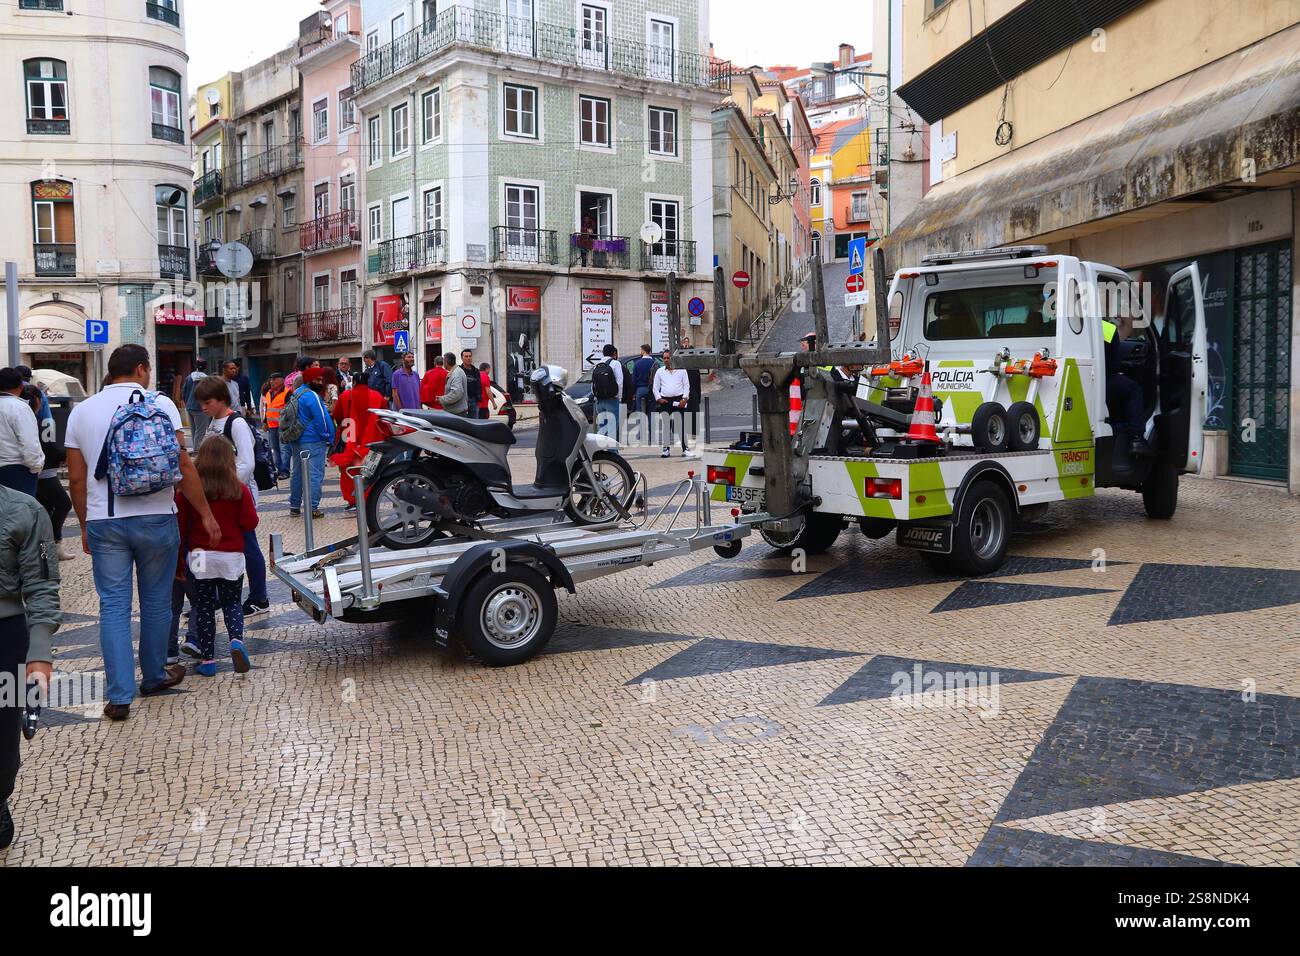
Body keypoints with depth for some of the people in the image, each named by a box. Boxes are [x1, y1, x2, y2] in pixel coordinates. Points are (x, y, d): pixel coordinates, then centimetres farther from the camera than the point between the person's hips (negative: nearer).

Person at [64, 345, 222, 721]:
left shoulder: (81, 411, 8)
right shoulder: (159, 404, -3)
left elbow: (77, 479, 9)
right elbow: (183, 465, -8)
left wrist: (85, 526, 19)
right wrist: (206, 513, -2)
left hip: (103, 521, 2)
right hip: (155, 518, -2)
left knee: (113, 606, 5)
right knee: (156, 601, 14)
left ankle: (119, 696, 2)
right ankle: (154, 676, 28)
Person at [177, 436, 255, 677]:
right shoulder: (239, 489, -8)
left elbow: (180, 524, -2)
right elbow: (250, 523, -6)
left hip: (200, 556, 0)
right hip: (232, 556, 0)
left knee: (204, 606, 10)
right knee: (232, 602, 13)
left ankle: (207, 658, 11)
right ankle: (237, 640, -13)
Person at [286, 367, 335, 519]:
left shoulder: (296, 394, 13)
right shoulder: (312, 396, -15)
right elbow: (323, 418, -16)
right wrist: (330, 438, -6)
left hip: (295, 441, 9)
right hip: (313, 442, -9)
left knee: (297, 473, 16)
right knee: (314, 475, -6)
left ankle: (294, 507, 21)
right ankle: (312, 508, -8)